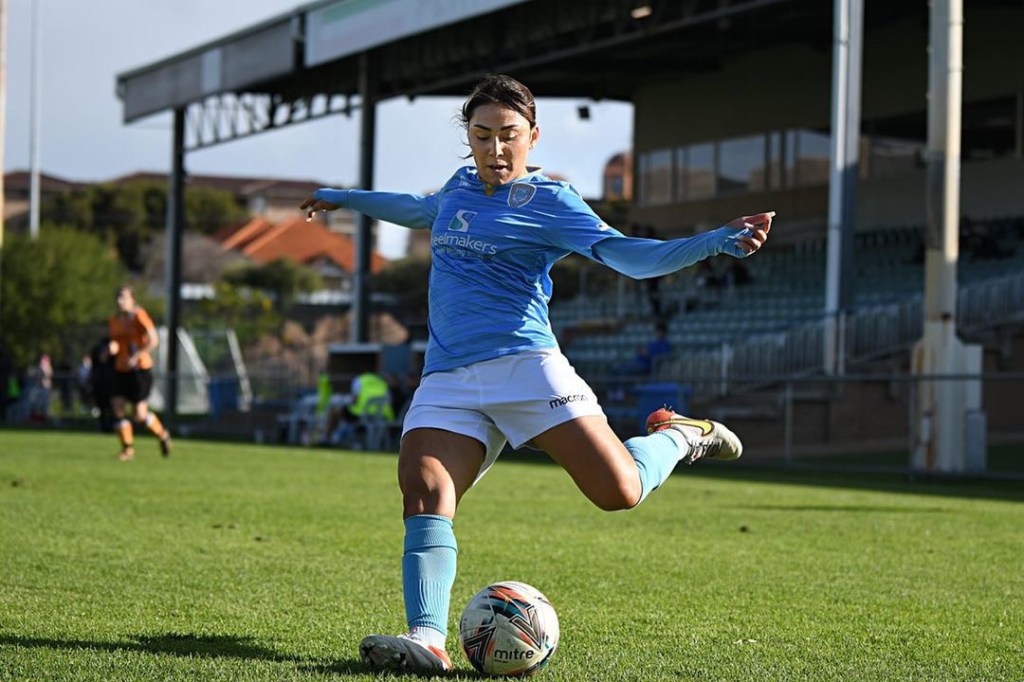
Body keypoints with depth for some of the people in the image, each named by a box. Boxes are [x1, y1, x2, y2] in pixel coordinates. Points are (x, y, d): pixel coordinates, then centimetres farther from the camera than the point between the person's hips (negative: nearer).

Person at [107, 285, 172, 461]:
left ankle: (163, 435, 21)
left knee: (140, 414, -7)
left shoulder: (139, 316, -10)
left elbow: (153, 340, -16)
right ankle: (128, 448, 2)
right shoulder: (112, 321, 9)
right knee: (117, 406, -10)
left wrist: (136, 357, -24)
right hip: (121, 370, 6)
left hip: (140, 369, -6)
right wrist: (113, 347, -2)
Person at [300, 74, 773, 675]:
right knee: (423, 490, -22)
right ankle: (427, 640, -32)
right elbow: (420, 211, 45)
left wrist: (718, 242, -25)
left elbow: (631, 257, -11)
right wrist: (347, 199, 56)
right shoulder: (461, 186, 20)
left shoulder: (550, 201, 0)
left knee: (619, 491, -15)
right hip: (448, 381, 5)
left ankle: (678, 437, 19)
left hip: (523, 365, -5)